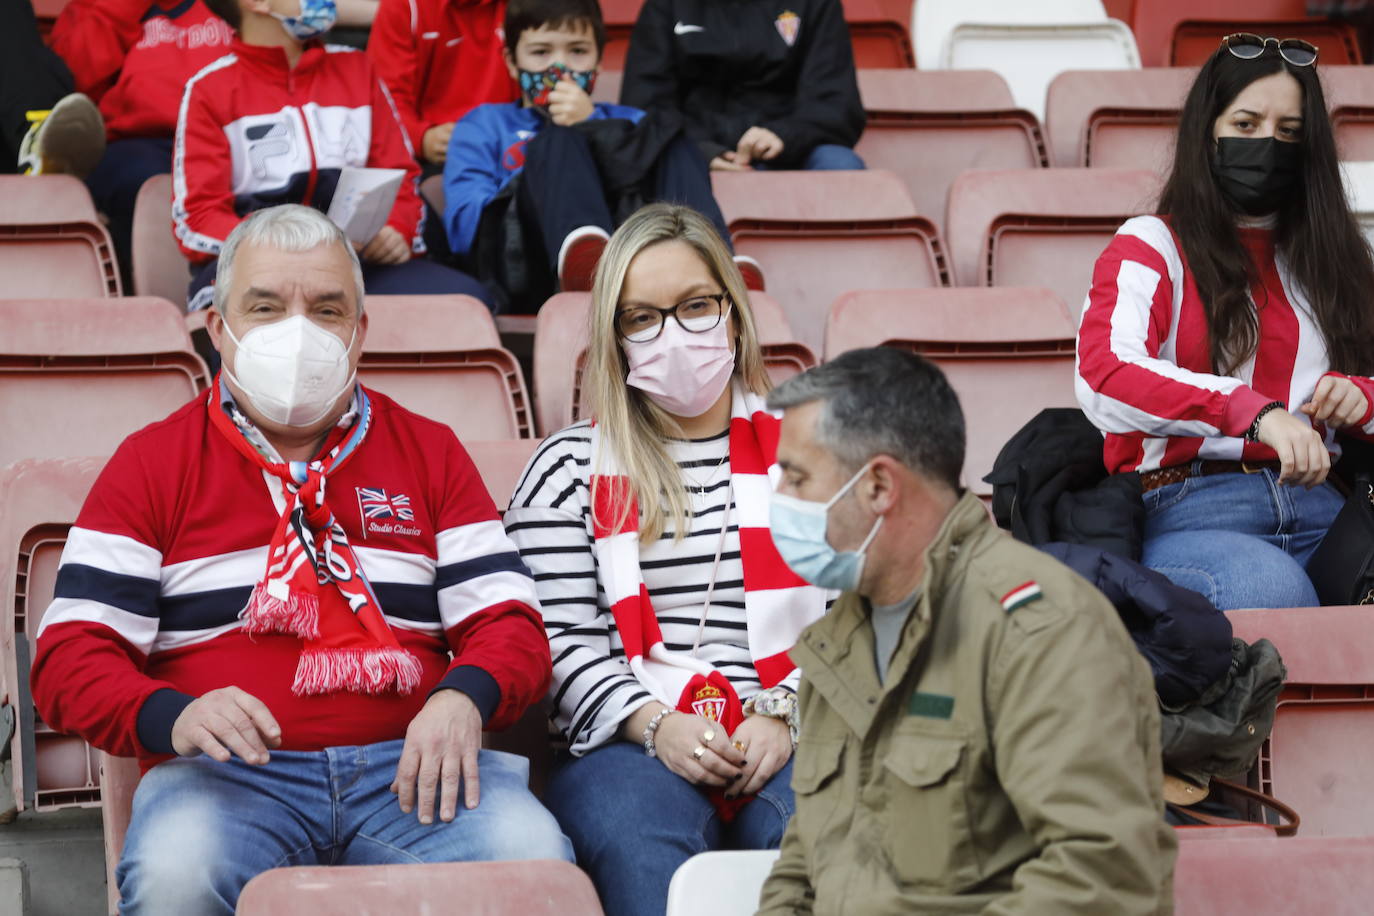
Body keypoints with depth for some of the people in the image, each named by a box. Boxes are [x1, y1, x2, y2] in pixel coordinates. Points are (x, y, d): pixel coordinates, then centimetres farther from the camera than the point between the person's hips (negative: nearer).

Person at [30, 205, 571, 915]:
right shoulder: (152, 463, 14)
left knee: (533, 857, -31)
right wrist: (171, 715, -17)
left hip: (408, 769, 2)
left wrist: (464, 698, -12)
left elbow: (510, 624, 13)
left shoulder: (430, 452, 20)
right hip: (224, 774, -1)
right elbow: (69, 657, 5)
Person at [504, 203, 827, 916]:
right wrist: (654, 724, -10)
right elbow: (559, 640, 7)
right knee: (639, 844, -37)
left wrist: (786, 716, -7)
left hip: (790, 744, 1)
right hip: (631, 747, 0)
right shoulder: (570, 469, 15)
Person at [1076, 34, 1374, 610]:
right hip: (1185, 510, -4)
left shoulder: (1328, 258, 25)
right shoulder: (1150, 248, 10)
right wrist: (1256, 411, -25)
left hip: (1312, 502, 4)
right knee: (1273, 588, -39)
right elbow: (1104, 378, -11)